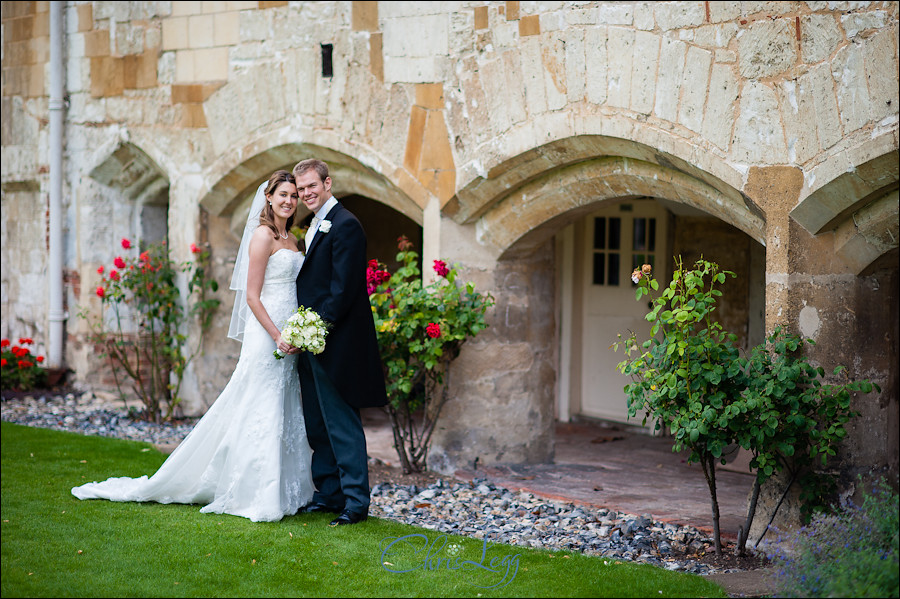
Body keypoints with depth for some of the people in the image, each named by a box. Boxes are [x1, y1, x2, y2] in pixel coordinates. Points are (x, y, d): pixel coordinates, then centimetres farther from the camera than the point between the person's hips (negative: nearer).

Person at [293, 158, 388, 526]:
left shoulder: (345, 225, -13)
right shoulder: (315, 227, 18)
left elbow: (343, 288, -19)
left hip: (335, 343, -10)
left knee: (342, 424, -7)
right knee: (318, 425, 14)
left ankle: (356, 502, -3)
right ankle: (329, 494, 22)